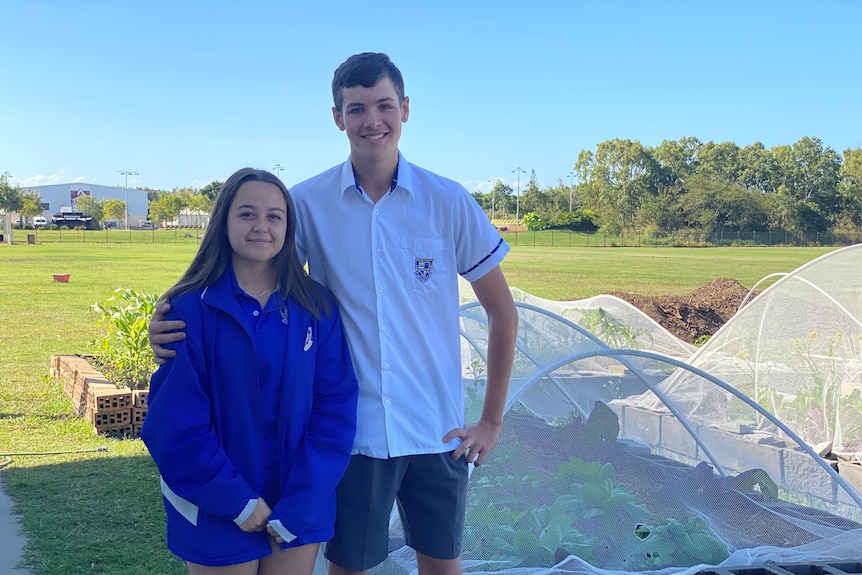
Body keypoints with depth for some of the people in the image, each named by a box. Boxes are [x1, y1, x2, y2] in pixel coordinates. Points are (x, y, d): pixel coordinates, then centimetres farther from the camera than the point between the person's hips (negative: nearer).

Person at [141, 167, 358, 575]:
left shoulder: (316, 308, -3)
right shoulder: (191, 310, -10)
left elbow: (336, 406, -5)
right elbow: (176, 422, -11)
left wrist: (300, 504, -12)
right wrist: (236, 501, -13)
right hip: (218, 518, -2)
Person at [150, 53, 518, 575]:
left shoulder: (448, 201, -5)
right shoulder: (309, 203, -5)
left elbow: (502, 311, 2)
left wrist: (492, 420, 1)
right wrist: (175, 320, -17)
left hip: (438, 433, 1)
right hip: (351, 433, 0)